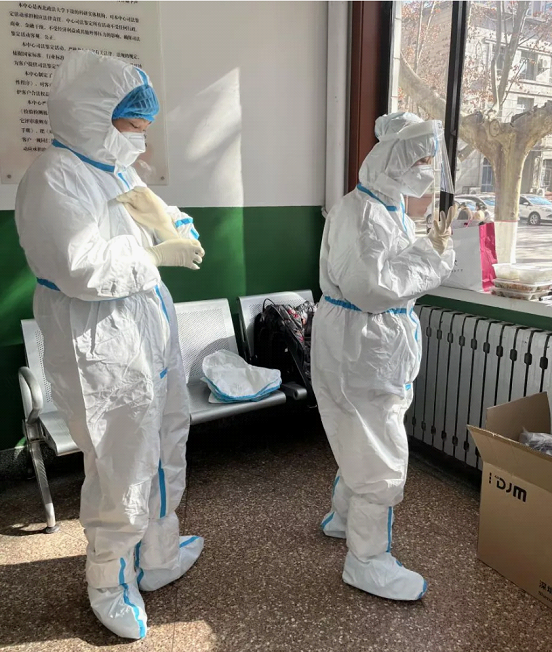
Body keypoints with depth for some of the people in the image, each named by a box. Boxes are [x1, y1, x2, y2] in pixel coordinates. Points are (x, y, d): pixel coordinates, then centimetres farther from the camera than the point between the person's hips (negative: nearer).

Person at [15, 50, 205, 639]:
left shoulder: (118, 168, 12)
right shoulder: (52, 178, -14)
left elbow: (179, 236, 13)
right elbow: (85, 269, -25)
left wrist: (162, 216, -8)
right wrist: (158, 254, -14)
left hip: (151, 331, 9)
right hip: (100, 347, -9)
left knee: (164, 450, 20)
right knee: (122, 469, 3)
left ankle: (157, 556, 43)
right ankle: (111, 586, 30)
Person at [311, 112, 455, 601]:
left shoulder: (391, 206, 11)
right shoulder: (359, 213, -20)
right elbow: (371, 287, -26)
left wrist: (432, 248, -1)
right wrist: (433, 257, -18)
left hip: (382, 345, 10)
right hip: (359, 348, -10)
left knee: (362, 441, 23)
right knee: (382, 455, 0)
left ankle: (343, 517, 46)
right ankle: (367, 561, 19)